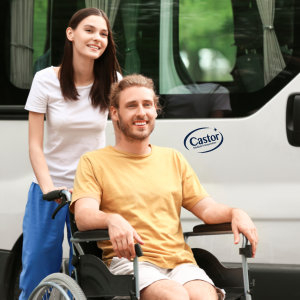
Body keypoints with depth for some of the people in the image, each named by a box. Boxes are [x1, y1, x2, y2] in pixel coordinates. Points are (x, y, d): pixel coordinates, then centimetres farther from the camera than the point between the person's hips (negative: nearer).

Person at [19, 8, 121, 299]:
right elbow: (35, 145, -9)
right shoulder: (46, 80, -8)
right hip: (50, 187, -1)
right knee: (37, 268, 1)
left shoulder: (112, 81, -4)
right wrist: (49, 190, -22)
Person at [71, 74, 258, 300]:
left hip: (180, 262, 4)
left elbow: (206, 208, 20)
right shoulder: (94, 162, 12)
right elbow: (83, 216, -4)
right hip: (128, 262, -3)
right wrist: (112, 219, -28)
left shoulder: (173, 160, 26)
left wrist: (234, 213, -4)